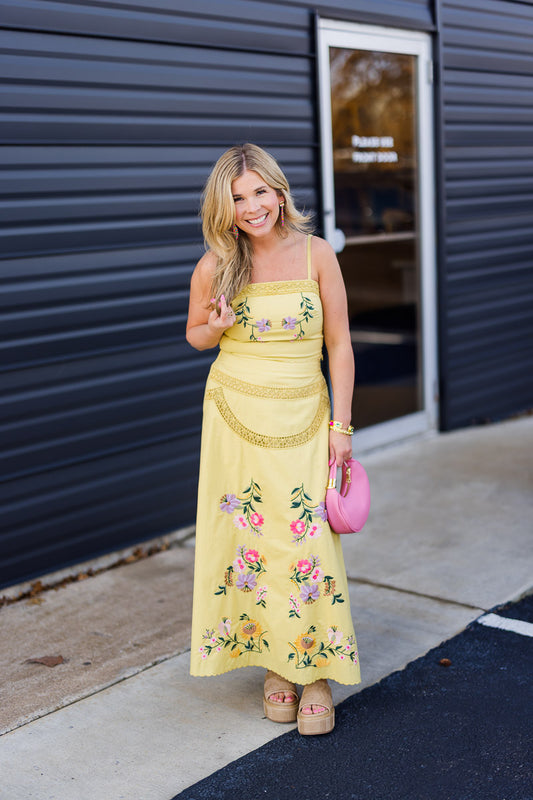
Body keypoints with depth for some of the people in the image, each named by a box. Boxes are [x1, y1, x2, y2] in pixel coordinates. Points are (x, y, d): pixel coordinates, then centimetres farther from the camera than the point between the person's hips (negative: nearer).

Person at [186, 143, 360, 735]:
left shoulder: (316, 254, -4)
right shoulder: (215, 267, -2)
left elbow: (338, 343, 1)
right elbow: (195, 334, 13)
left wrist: (342, 424, -2)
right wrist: (216, 329, -12)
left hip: (304, 415, -1)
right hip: (236, 414, 1)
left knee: (308, 539, -5)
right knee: (251, 538, 4)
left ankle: (318, 674, 11)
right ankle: (275, 665, 21)